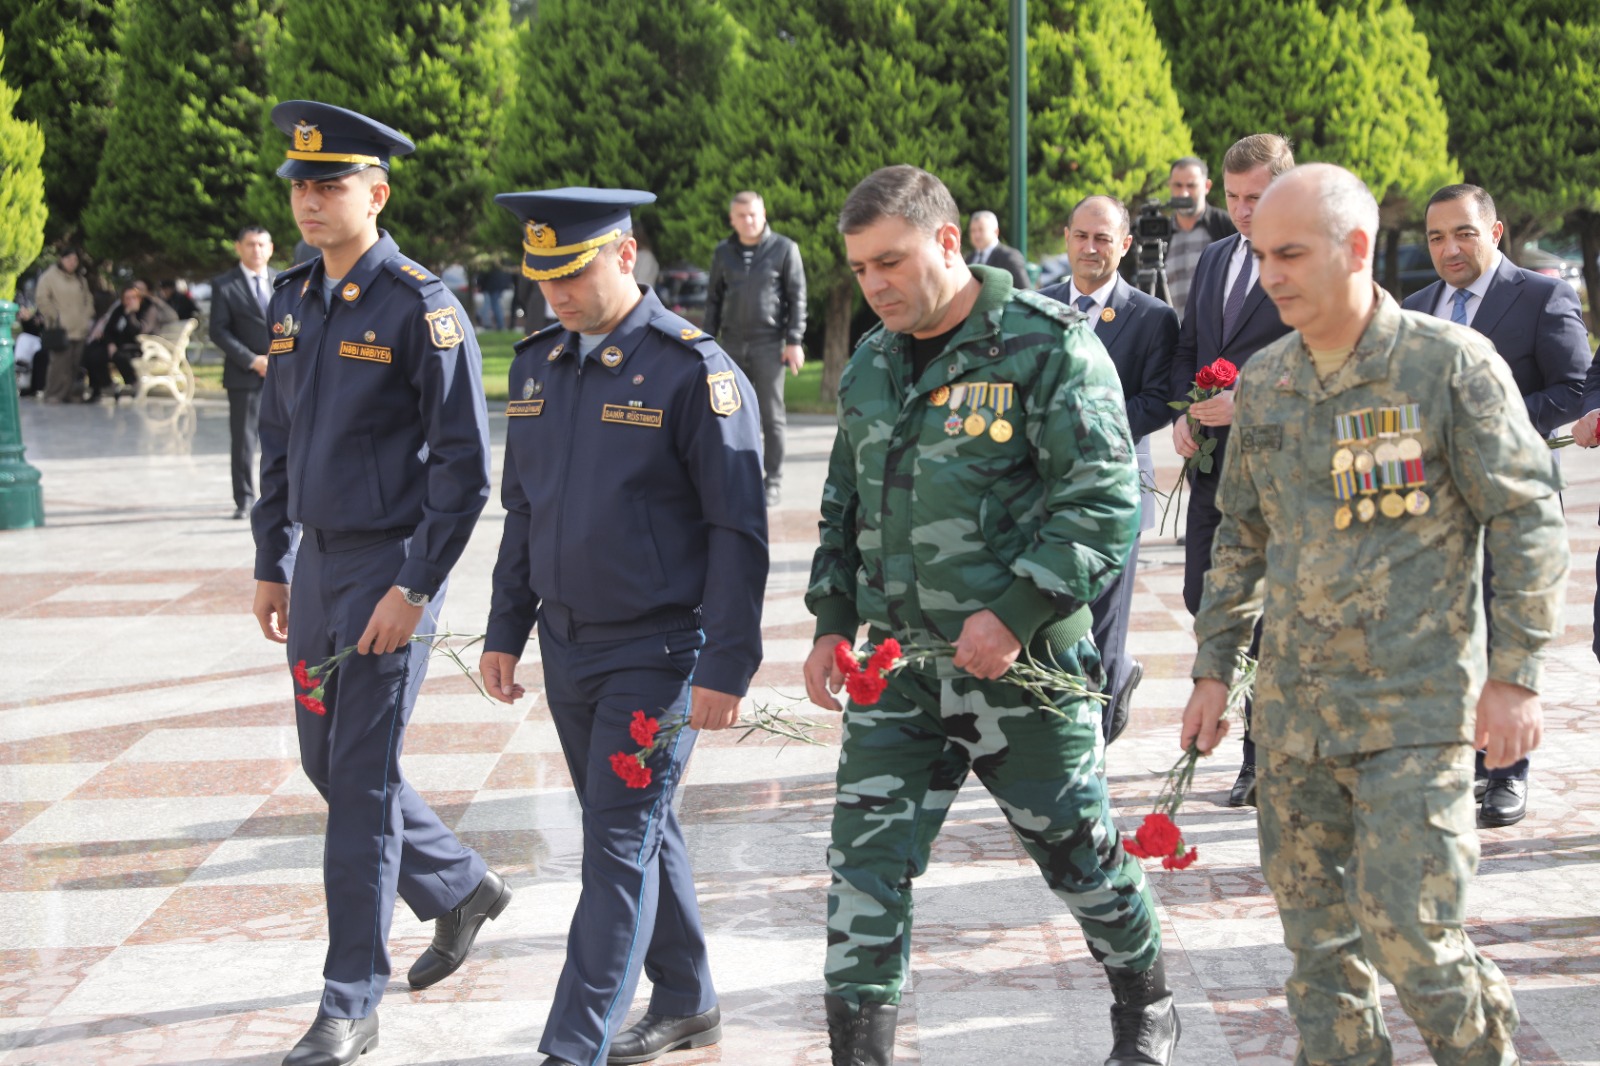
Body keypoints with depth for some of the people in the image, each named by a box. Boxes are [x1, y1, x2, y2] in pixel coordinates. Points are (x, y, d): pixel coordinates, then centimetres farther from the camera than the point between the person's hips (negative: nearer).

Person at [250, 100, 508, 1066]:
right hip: (318, 562, 8)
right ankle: (463, 889, 37)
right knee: (328, 763, 15)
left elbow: (464, 467, -15)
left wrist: (414, 588, -18)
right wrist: (271, 563, 16)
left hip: (390, 568, -8)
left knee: (362, 777, -5)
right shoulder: (292, 301, 9)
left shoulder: (421, 307, -14)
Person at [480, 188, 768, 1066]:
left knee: (619, 843, -7)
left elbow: (738, 532, -13)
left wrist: (725, 667, -16)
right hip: (567, 647, 7)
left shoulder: (694, 371, -13)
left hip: (657, 653, -7)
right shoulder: (537, 365, 8)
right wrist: (504, 630, 14)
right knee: (638, 831, 17)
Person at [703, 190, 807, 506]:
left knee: (771, 415, 0)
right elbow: (713, 299, 16)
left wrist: (794, 341, -7)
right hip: (732, 343, 4)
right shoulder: (723, 252, 11)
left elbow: (797, 298, -1)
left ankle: (774, 480, 4)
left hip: (769, 343, -4)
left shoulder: (784, 249, 0)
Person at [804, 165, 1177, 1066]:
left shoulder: (1048, 348, -11)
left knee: (1078, 850, 11)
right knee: (867, 860, -1)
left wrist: (1014, 612, -22)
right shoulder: (870, 369, 11)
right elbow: (845, 509, 22)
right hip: (899, 663, 5)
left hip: (1023, 662, -5)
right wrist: (832, 622, 12)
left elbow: (1105, 500, -16)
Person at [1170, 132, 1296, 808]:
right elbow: (1187, 349, 20)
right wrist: (1184, 415, 3)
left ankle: (1264, 760, 8)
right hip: (1212, 459, 7)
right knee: (1204, 599, 9)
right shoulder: (1214, 259, 16)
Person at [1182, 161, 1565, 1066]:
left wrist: (1515, 674, -11)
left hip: (1415, 705, -5)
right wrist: (1215, 667, 15)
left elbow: (1529, 521, -6)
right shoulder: (1265, 381, 9)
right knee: (1317, 929, 9)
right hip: (1294, 703, 6)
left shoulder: (1451, 364, -7)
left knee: (1406, 930, -9)